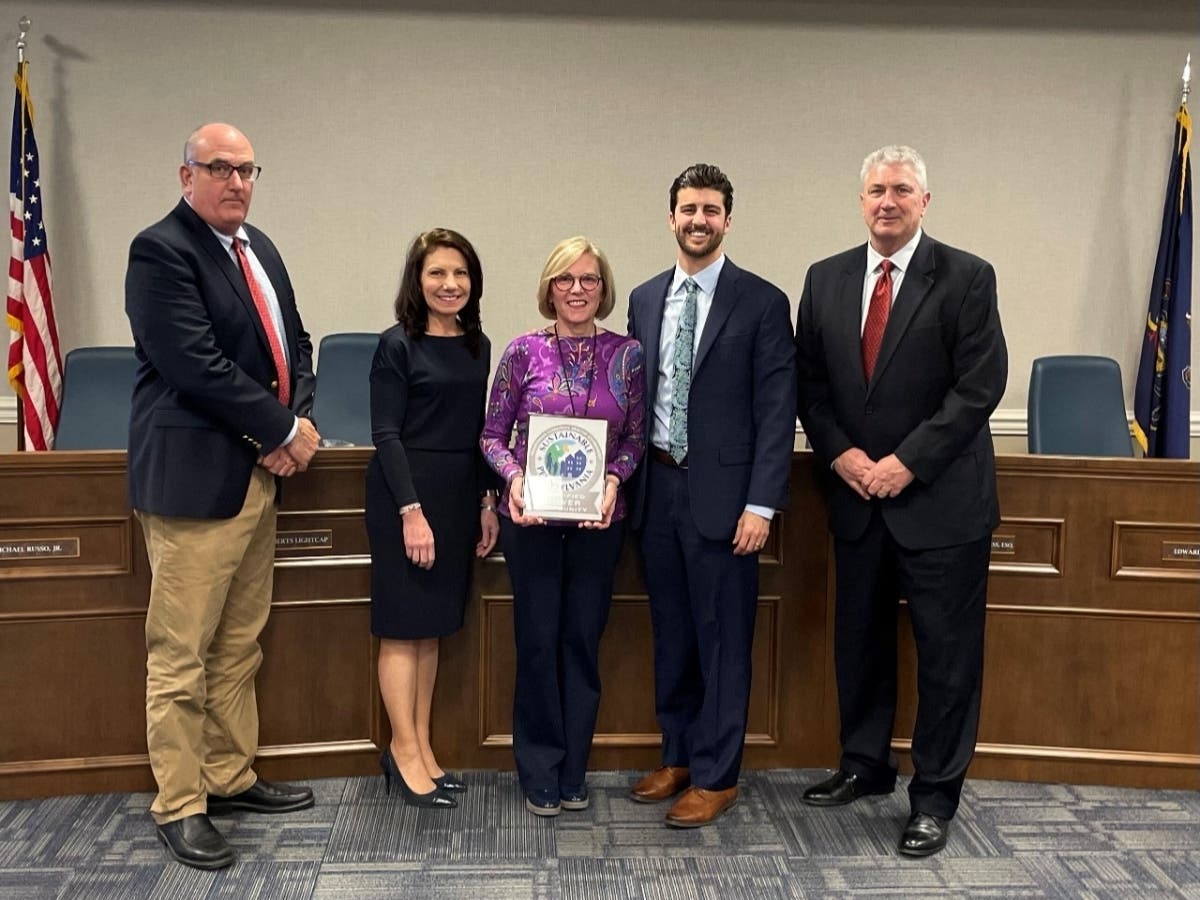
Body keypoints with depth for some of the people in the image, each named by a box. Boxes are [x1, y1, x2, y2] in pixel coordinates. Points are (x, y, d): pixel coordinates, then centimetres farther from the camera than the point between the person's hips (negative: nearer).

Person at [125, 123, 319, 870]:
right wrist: (286, 431, -13)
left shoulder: (259, 247, 14)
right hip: (195, 479, -8)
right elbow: (198, 365, -20)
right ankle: (179, 807, 11)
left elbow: (294, 343, 16)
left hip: (259, 473, 8)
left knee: (240, 648, 15)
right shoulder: (161, 251, -11)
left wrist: (295, 427, -2)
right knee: (182, 655, 0)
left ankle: (231, 778, 28)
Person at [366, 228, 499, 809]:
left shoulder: (477, 346, 10)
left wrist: (487, 503, 10)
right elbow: (386, 433, -11)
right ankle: (404, 750, 9)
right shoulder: (397, 345, -7)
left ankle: (421, 748, 19)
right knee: (403, 625, 0)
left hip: (459, 494, 6)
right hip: (405, 493, -6)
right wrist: (412, 510, -17)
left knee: (432, 626, 11)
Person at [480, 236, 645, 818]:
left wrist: (613, 477, -13)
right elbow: (493, 435, 2)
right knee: (538, 641, 4)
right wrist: (513, 475, -16)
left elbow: (635, 439, 5)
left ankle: (572, 773, 23)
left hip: (598, 519, 1)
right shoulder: (524, 352, -2)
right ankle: (539, 775, 19)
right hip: (531, 518, -1)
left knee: (584, 641, 8)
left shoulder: (627, 355, 1)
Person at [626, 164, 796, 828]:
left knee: (722, 641, 3)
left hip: (721, 495, -5)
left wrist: (761, 504, -13)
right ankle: (678, 756, 29)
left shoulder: (762, 302, -4)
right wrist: (624, 480, 9)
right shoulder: (645, 299, 11)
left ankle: (715, 776, 15)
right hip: (656, 490, 5)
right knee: (671, 635, 15)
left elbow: (776, 412, -8)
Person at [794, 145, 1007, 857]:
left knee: (947, 650, 3)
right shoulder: (826, 279, 7)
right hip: (857, 495, 4)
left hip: (942, 497, -4)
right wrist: (839, 453, -6)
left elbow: (980, 386, -11)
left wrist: (906, 462, -15)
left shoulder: (966, 278, -7)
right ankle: (865, 765, 32)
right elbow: (810, 381, 9)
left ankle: (936, 793, 17)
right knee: (859, 639, 14)